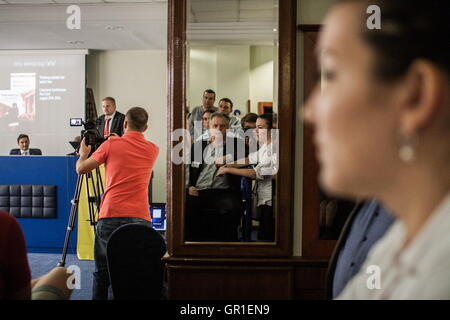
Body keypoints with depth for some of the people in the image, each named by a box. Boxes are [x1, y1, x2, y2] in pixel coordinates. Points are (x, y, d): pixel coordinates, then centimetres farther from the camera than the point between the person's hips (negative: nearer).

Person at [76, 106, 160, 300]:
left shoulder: (111, 144, 2)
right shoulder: (153, 150, 11)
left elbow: (81, 169, 6)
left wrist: (83, 153, 27)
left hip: (110, 215, -1)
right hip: (140, 218, 2)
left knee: (102, 271, 9)